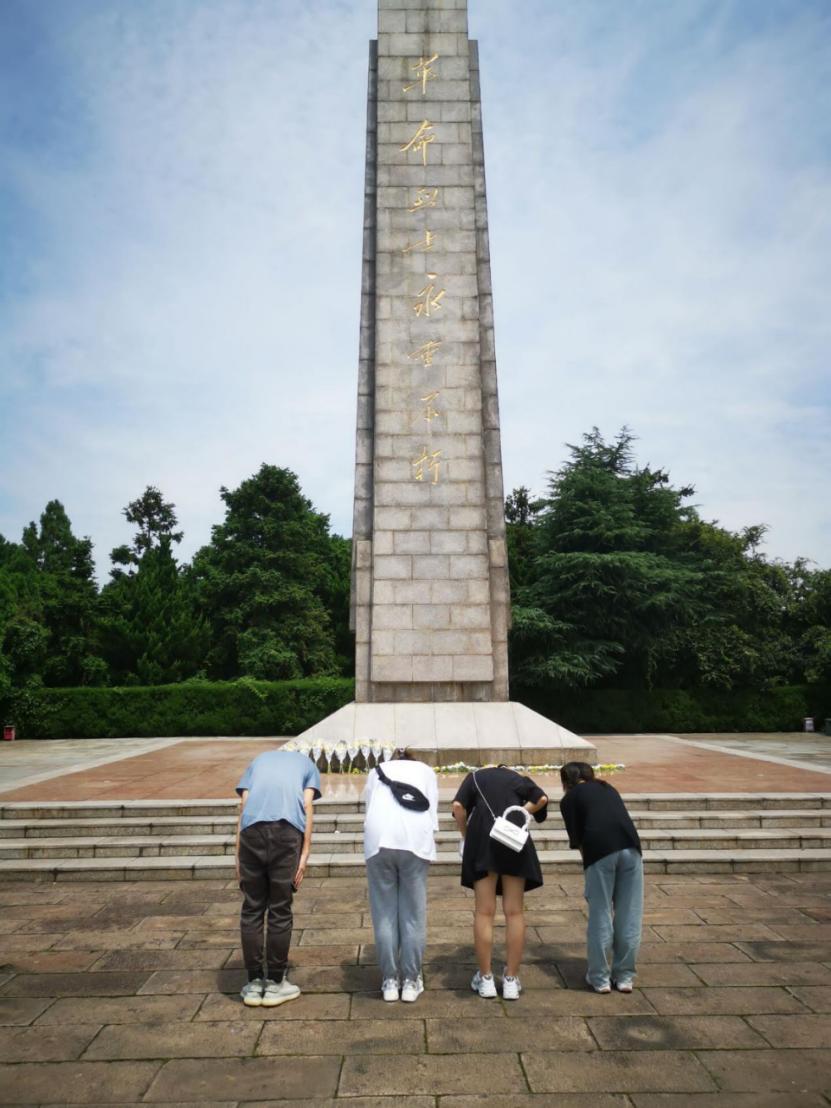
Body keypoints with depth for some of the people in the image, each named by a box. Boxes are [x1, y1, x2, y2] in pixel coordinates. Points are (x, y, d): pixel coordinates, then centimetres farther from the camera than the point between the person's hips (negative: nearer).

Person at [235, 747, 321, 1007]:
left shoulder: (259, 760, 33)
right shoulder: (307, 764, 28)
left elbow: (243, 806, 19)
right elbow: (307, 806, 11)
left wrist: (238, 857, 18)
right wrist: (304, 854, 8)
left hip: (252, 828, 2)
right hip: (287, 828, -1)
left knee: (252, 909, 14)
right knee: (280, 911, 11)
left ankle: (254, 983, 23)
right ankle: (275, 983, 21)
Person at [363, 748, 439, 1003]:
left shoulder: (377, 771, 29)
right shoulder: (425, 770, 27)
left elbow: (368, 809, 18)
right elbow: (432, 812, 16)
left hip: (379, 839, 1)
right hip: (416, 840, 0)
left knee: (384, 913, 9)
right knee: (413, 913, 9)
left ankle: (390, 980, 16)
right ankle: (411, 980, 15)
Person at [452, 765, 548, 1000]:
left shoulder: (475, 776, 22)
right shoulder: (518, 778, 24)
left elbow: (458, 806, 4)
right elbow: (542, 798, 3)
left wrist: (465, 836, 13)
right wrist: (518, 813, 9)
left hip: (483, 838, -1)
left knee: (484, 912, 6)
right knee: (514, 912, 8)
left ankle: (486, 979, 12)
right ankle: (511, 980, 13)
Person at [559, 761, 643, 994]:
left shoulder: (569, 799, 16)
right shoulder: (608, 788, 28)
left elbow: (576, 839, 10)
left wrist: (587, 860, 22)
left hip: (600, 850, -3)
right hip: (631, 847, 4)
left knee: (600, 915, 9)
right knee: (629, 915, 13)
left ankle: (599, 977, 21)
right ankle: (624, 976, 23)